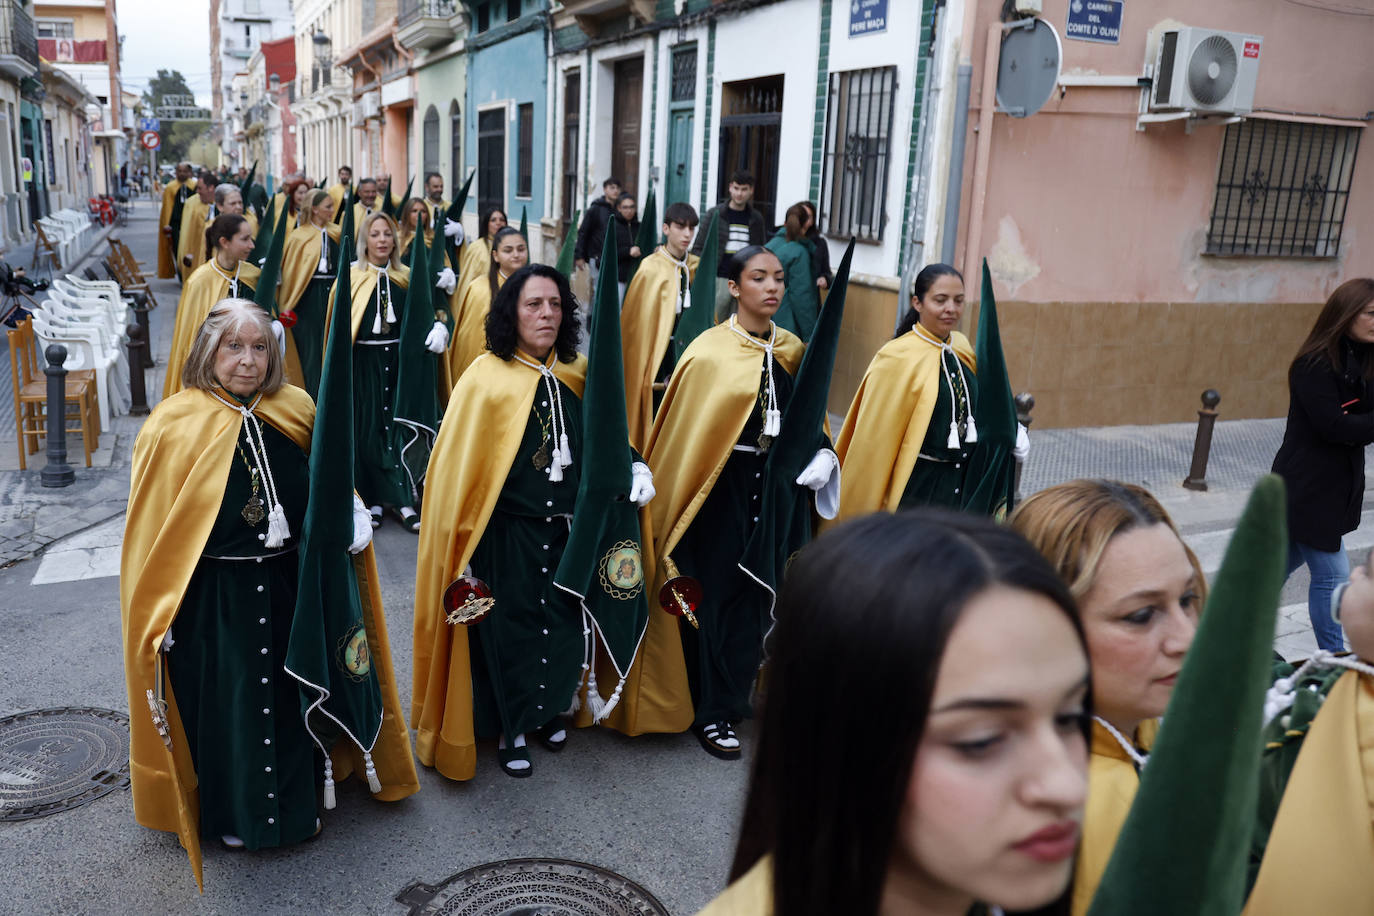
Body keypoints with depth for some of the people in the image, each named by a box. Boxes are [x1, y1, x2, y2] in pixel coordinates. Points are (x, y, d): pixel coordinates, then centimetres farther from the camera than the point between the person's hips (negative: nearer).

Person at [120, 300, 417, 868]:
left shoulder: (296, 411, 0)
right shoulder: (175, 423, -10)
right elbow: (152, 526, -7)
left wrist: (352, 516, -7)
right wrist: (159, 615, -8)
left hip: (288, 585, 4)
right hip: (213, 596, -3)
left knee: (290, 696, 17)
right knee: (225, 704, 9)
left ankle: (295, 805, 38)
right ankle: (233, 814, 32)